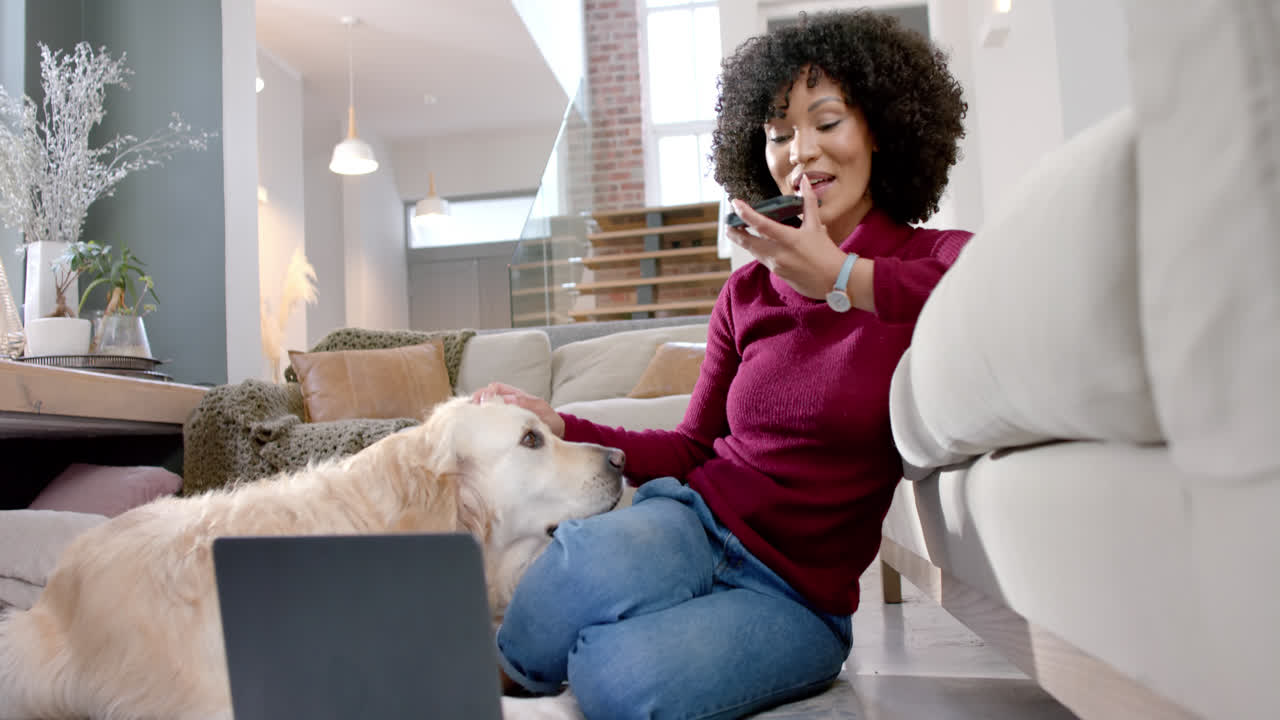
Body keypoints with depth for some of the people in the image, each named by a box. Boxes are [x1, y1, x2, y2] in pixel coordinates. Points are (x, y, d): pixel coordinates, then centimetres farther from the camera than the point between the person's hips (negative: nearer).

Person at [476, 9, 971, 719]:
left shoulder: (937, 258, -2)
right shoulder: (746, 292, 10)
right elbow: (690, 450, 12)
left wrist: (842, 279, -26)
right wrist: (559, 425, 0)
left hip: (797, 590, -2)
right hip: (694, 519, 3)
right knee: (593, 567, -35)